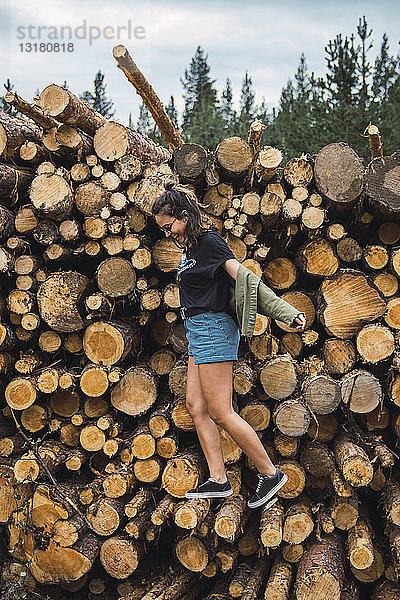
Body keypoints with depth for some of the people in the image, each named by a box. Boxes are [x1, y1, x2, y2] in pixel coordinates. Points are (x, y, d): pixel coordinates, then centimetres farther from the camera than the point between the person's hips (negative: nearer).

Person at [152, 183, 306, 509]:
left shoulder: (209, 242, -13)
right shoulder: (191, 246, 14)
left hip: (212, 330, -10)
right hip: (200, 332, 10)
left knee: (221, 413, -7)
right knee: (196, 405, 8)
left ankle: (271, 473, 3)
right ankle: (218, 481, 12)